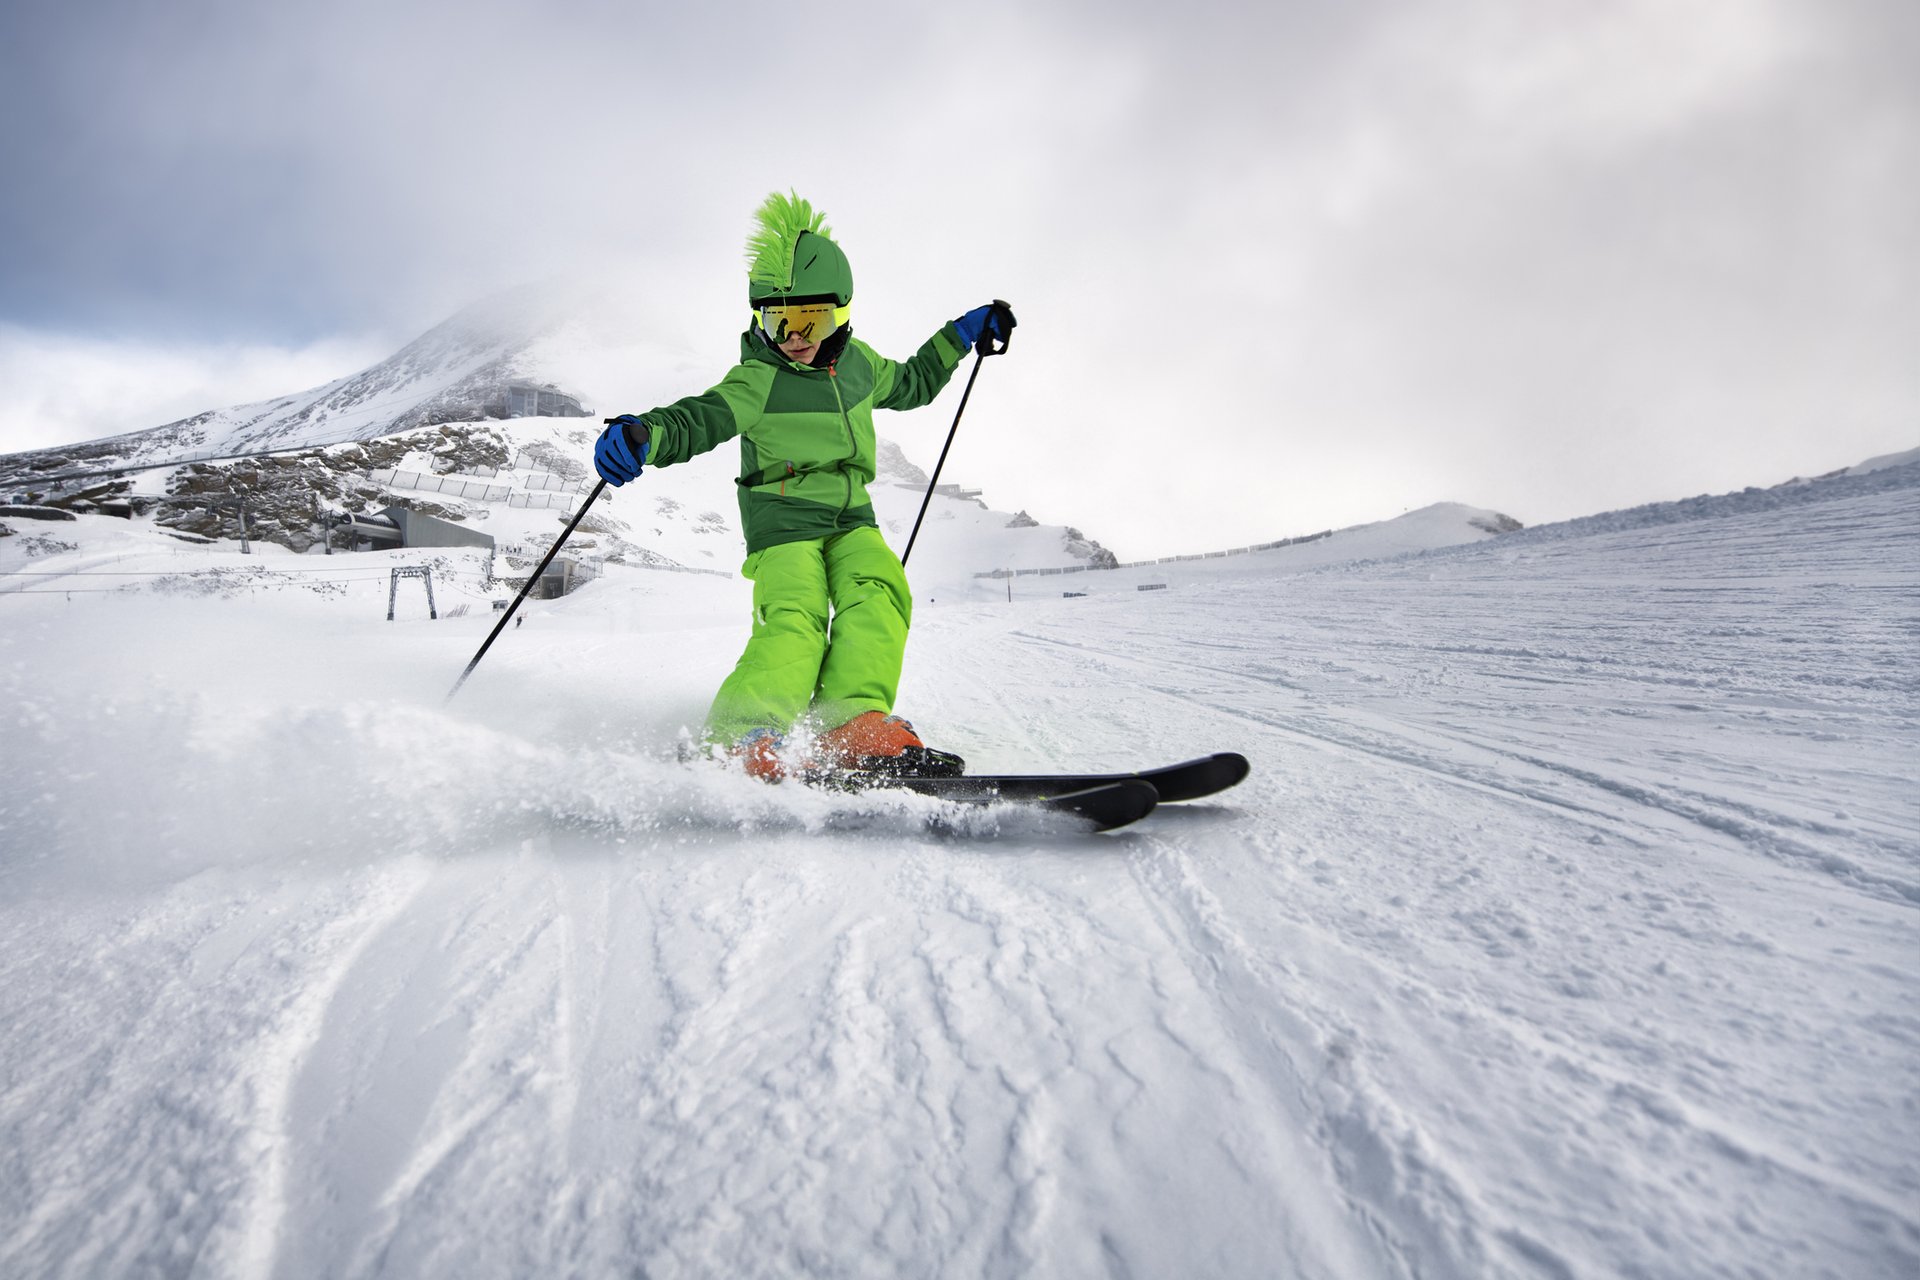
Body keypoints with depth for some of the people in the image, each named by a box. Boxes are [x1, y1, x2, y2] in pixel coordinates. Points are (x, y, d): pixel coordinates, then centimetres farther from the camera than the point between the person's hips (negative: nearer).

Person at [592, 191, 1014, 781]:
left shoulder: (859, 363, 11)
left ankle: (852, 725, -36)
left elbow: (910, 385, 31)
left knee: (880, 591, -24)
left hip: (850, 516, 5)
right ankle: (745, 738, -37)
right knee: (794, 617, -28)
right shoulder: (758, 380, -7)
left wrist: (959, 336, 24)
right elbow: (697, 419, -19)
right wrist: (642, 434, -40)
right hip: (783, 517, -5)